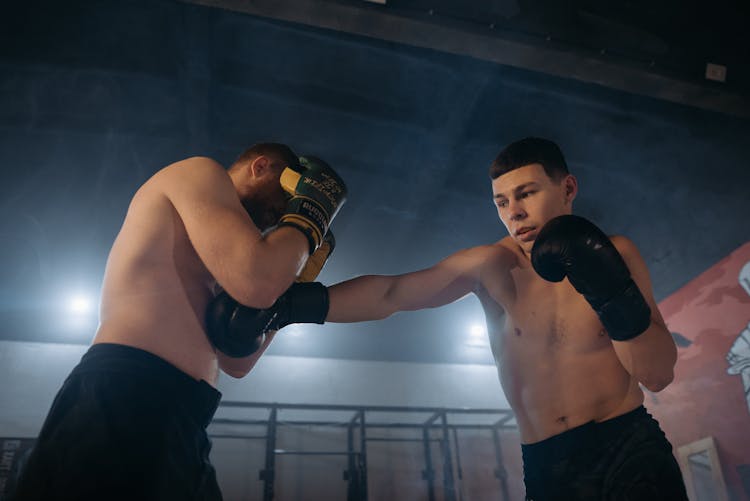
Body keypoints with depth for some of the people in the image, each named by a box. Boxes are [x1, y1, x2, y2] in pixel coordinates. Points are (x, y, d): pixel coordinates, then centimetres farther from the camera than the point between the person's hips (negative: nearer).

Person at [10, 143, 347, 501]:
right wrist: (309, 213, 0)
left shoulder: (204, 256, 27)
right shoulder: (200, 173, 1)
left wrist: (285, 294, 18)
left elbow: (236, 362, 24)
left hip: (173, 422, 11)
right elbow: (256, 281, -18)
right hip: (126, 402, -11)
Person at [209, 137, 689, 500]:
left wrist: (612, 291, -23)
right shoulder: (490, 265, -3)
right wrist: (305, 301, -27)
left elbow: (658, 374, -7)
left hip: (631, 447, 0)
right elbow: (389, 292, -13)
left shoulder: (614, 254, -2)